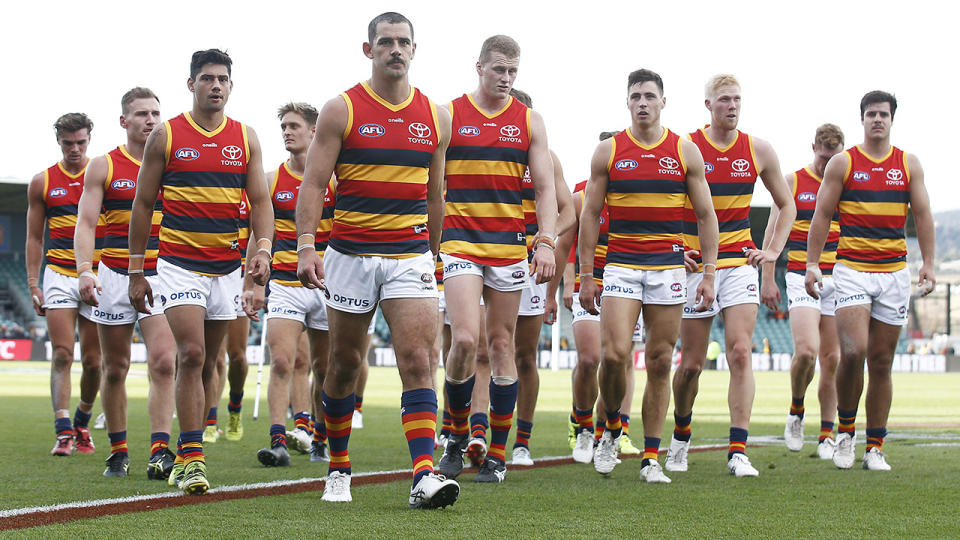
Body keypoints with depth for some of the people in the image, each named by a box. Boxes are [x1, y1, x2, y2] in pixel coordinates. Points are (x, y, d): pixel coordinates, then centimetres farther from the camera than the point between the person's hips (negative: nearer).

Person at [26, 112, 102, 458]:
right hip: (59, 275, 0)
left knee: (92, 361, 4)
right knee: (62, 355, -11)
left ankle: (82, 424, 25)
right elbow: (34, 238, 11)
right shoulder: (43, 182, 7)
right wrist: (33, 284, 4)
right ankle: (63, 433, -15)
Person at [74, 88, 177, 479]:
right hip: (115, 276, 0)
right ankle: (118, 452, 20)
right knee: (115, 368, 7)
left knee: (163, 363, -15)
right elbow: (86, 223, -3)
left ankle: (160, 452, -17)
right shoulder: (103, 167, 2)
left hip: (161, 276, 0)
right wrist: (84, 270, -18)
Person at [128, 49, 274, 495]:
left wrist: (263, 249, -11)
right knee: (191, 354, -16)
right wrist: (136, 271, 2)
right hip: (178, 263, -3)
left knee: (206, 363, 9)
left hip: (227, 266, 3)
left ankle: (186, 455, 19)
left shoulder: (245, 138, 7)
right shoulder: (166, 135, 0)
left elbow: (260, 201, 7)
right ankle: (191, 458, -14)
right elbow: (143, 204, 4)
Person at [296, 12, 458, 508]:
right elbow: (313, 183, -4)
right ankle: (338, 471, 25)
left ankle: (424, 477, -18)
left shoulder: (435, 118, 8)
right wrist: (306, 247, -15)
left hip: (411, 256, 1)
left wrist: (433, 256, 18)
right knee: (345, 364, 9)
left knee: (417, 360, -12)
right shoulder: (341, 110, -1)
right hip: (350, 256, -1)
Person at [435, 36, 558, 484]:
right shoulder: (448, 116, 3)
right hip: (459, 241, -2)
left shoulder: (529, 122, 7)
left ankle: (497, 454, 11)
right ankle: (458, 435, 5)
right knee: (464, 338, -16)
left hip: (509, 245, 2)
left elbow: (545, 188, 6)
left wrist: (546, 243, -7)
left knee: (502, 346, 4)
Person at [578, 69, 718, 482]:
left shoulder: (685, 152, 4)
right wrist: (586, 276, 2)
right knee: (614, 354, -15)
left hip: (668, 267, 1)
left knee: (660, 362, 2)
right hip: (620, 266, -1)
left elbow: (706, 215, 8)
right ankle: (611, 427, 13)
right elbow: (590, 215, 6)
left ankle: (651, 458, 9)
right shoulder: (607, 152, 3)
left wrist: (709, 273, 1)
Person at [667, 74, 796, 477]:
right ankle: (680, 437, 30)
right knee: (691, 364, 4)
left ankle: (738, 452, -12)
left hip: (740, 263, 2)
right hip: (695, 265, -1)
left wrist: (773, 250, 5)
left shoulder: (758, 151, 3)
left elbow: (786, 205, 16)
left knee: (740, 353, -12)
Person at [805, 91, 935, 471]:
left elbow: (923, 215, 9)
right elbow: (822, 216, 4)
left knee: (882, 361, 4)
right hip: (852, 269, -2)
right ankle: (845, 429, 3)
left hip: (894, 272, 2)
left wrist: (928, 264, -2)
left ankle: (875, 447, 10)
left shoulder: (909, 165, 10)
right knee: (854, 351, -18)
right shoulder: (842, 163, 3)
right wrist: (812, 264, -3)